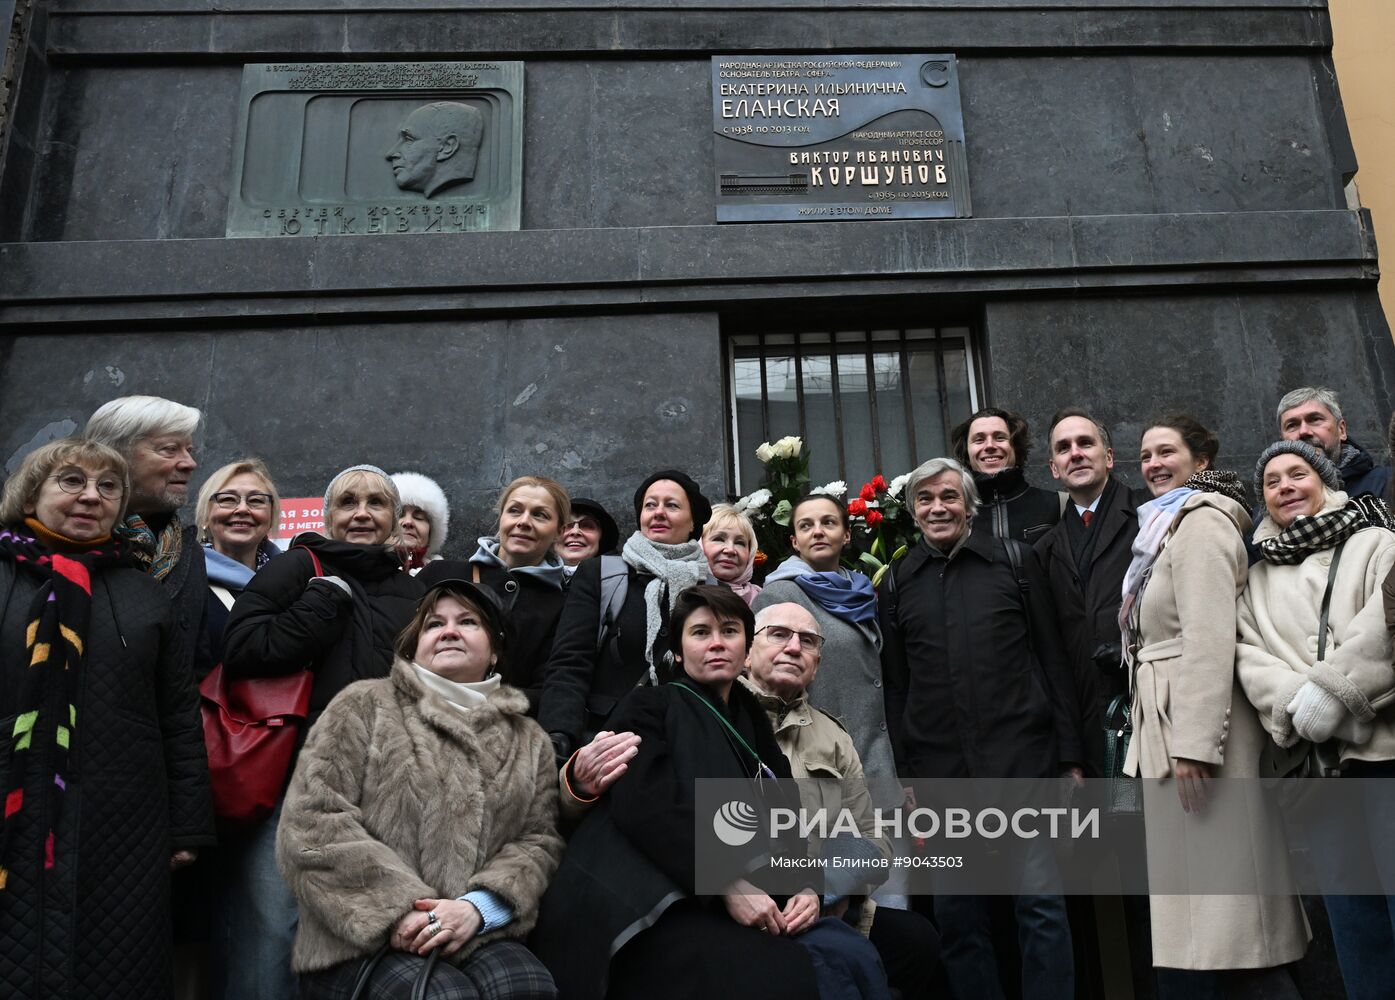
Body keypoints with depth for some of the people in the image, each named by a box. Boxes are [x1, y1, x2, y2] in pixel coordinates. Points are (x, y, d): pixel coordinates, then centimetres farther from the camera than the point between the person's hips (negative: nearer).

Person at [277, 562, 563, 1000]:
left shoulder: (529, 741, 14)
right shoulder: (364, 706, 4)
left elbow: (539, 840, 7)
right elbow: (309, 822, -5)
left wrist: (480, 906, -12)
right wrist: (396, 908, -13)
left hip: (478, 938, 3)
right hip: (362, 942, -2)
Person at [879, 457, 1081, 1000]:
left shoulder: (1014, 560, 4)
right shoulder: (896, 582, 8)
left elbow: (1052, 661, 4)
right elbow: (895, 688, 9)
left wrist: (1069, 755, 1)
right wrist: (905, 777, 5)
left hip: (1023, 761, -2)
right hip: (940, 772, 2)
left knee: (1041, 904, 4)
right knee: (955, 912, 10)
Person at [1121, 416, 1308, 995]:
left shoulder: (1200, 521, -10)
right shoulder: (1166, 525, 20)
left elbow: (1209, 640, -20)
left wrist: (1194, 746, -23)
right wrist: (1160, 741, 16)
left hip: (1196, 723, -10)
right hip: (1164, 725, 10)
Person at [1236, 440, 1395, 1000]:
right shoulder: (1259, 579, 19)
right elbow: (1250, 658, 6)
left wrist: (1330, 688, -17)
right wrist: (1296, 702, -13)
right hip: (1318, 762, 4)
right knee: (1348, 909, 8)